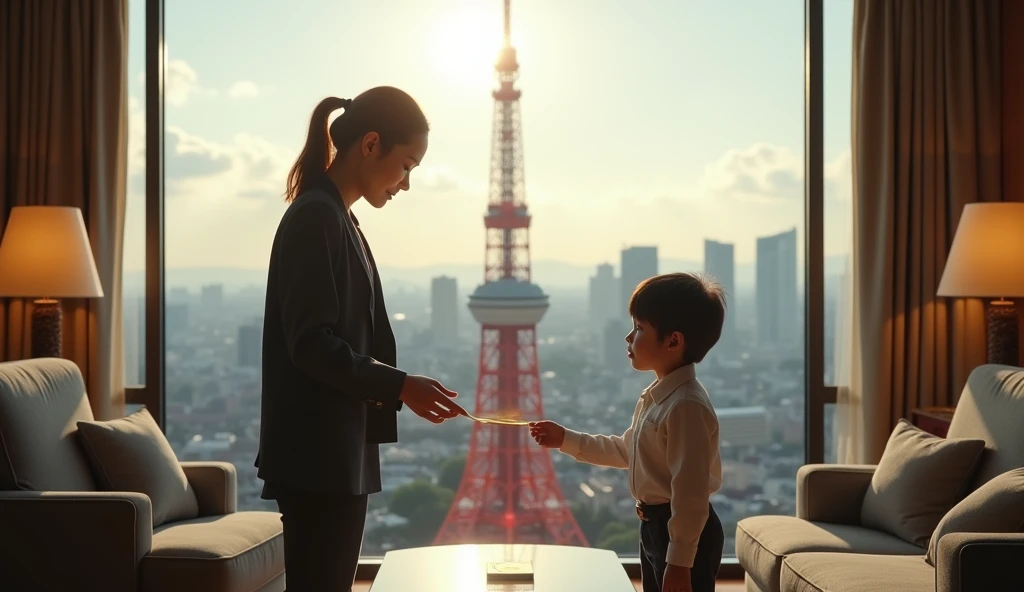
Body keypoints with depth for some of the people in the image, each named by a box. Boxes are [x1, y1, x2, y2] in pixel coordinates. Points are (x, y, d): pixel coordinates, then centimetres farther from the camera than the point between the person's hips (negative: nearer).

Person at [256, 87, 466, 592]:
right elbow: (310, 342, -19)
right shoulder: (315, 215, -12)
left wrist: (395, 391, 17)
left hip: (339, 450, 10)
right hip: (316, 452, -10)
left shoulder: (336, 218, 17)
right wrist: (399, 386, -17)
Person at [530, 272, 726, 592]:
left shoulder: (686, 405, -24)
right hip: (655, 526, 11)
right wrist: (566, 440, 20)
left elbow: (690, 493, -25)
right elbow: (626, 451, 23)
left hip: (684, 535, -11)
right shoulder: (656, 397, 8)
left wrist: (679, 563, -24)